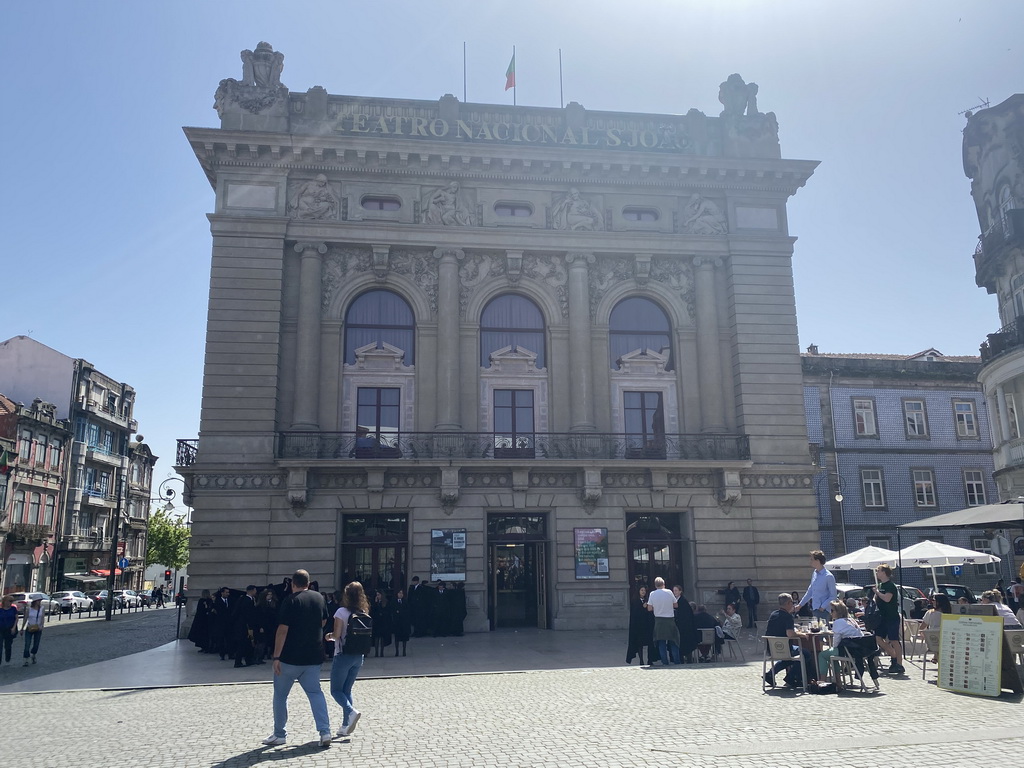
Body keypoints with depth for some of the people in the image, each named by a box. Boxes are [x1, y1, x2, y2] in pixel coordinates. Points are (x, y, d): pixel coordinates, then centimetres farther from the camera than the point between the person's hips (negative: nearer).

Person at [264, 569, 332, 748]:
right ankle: (325, 732, -2)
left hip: (290, 657, -5)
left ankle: (279, 735, 18)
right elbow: (323, 622, 19)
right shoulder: (319, 598, 5)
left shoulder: (290, 601, -12)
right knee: (315, 693, 9)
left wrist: (276, 657, -13)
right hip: (314, 657, 5)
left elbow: (282, 630, -16)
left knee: (280, 695, 11)